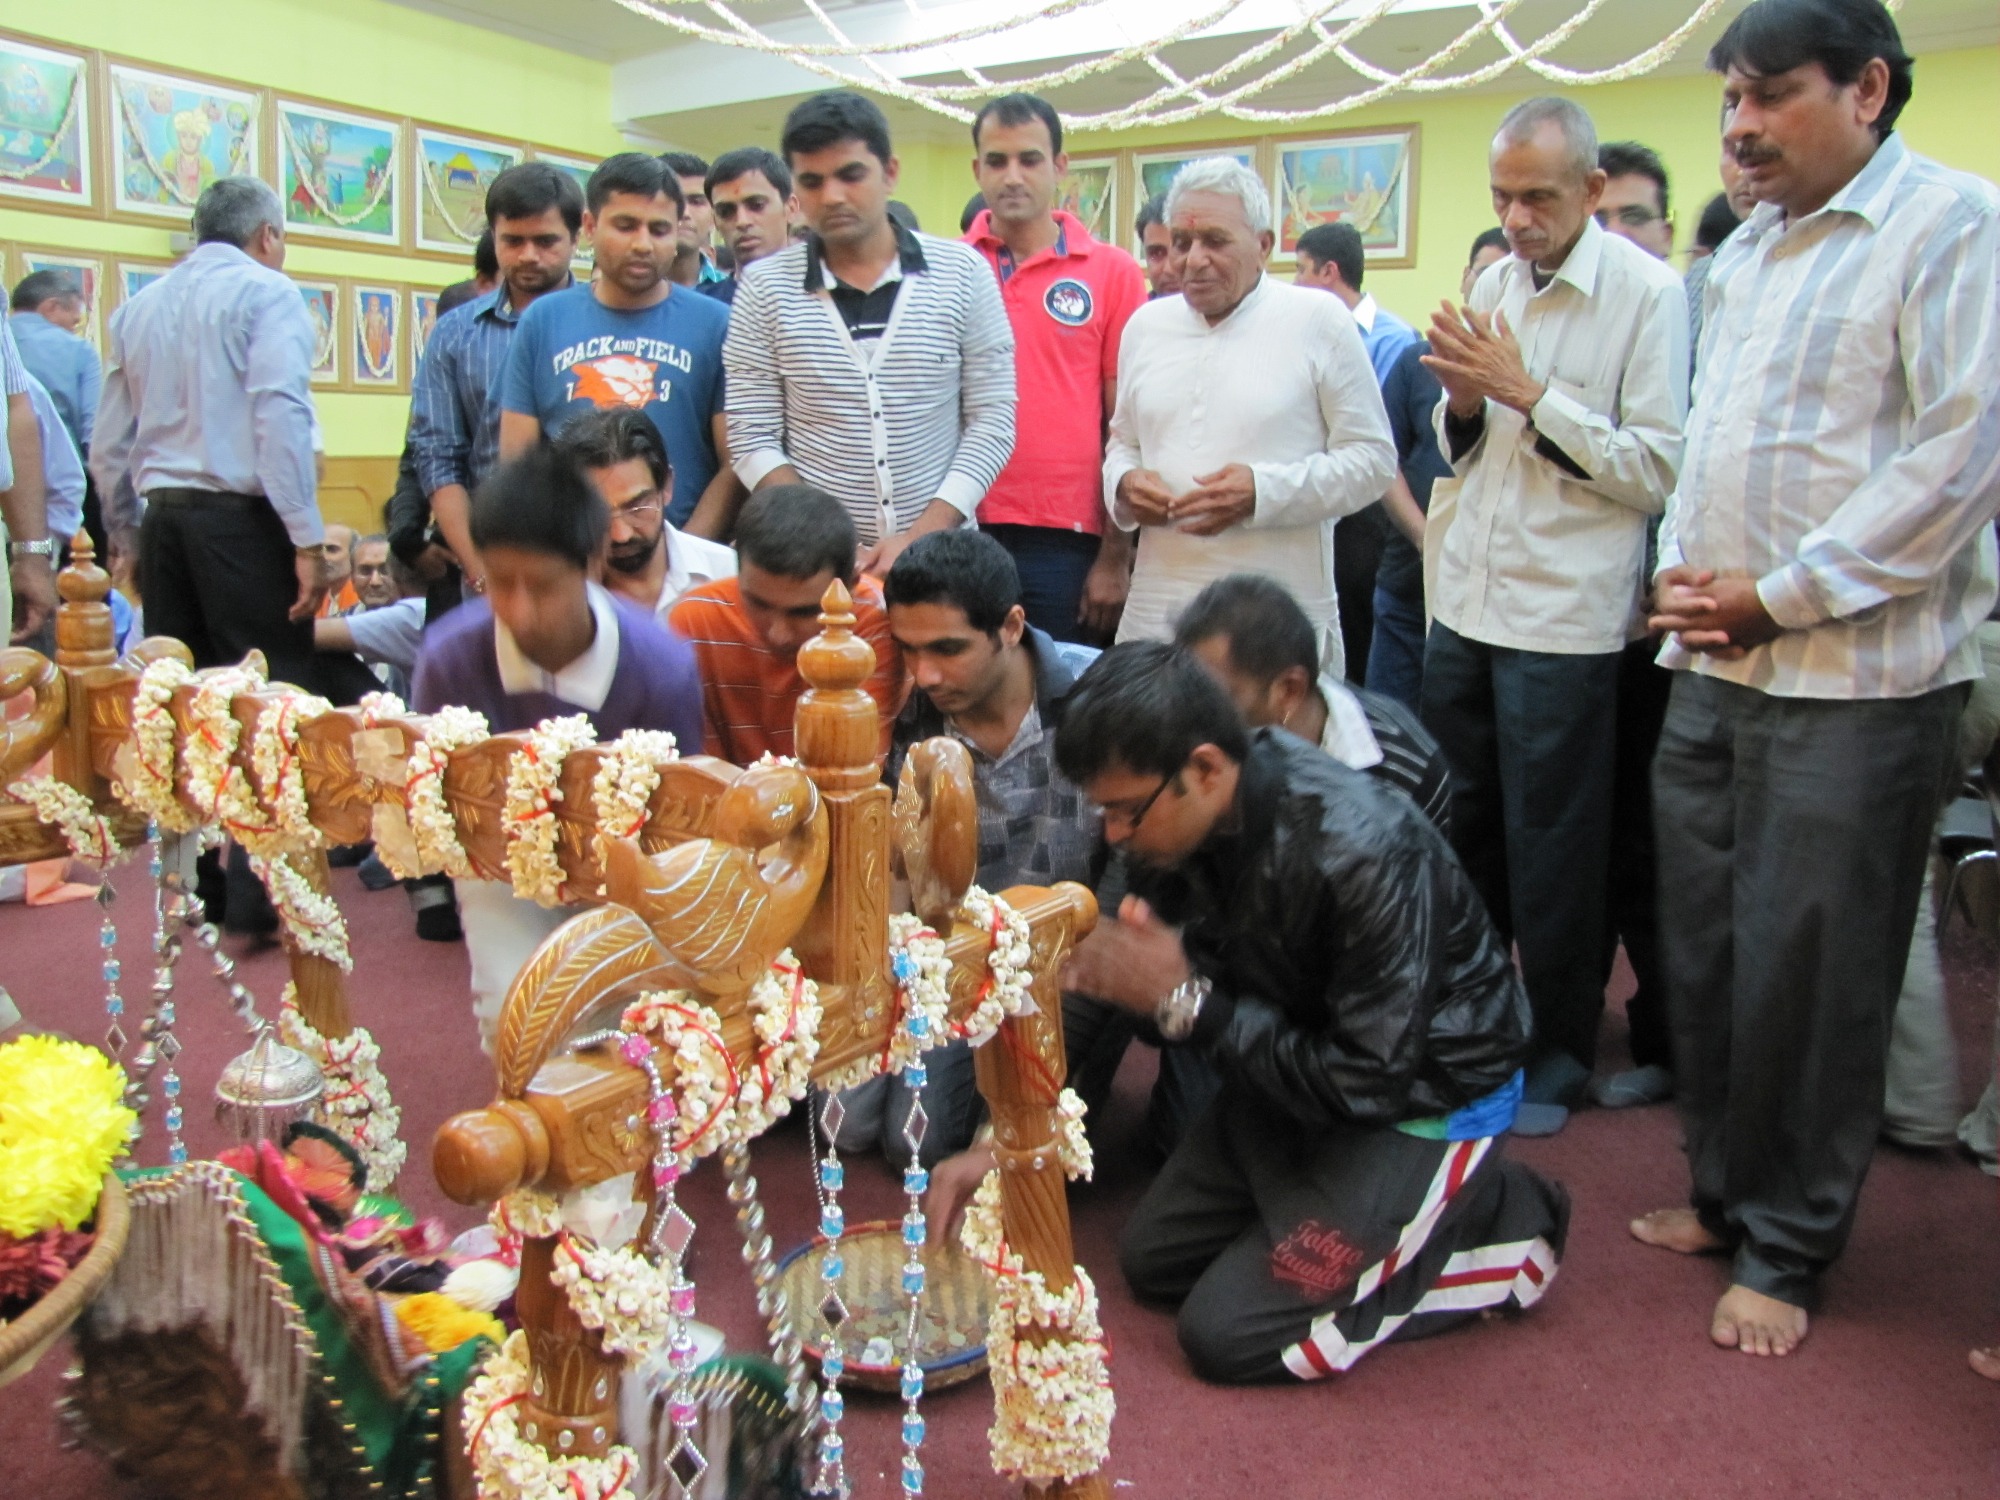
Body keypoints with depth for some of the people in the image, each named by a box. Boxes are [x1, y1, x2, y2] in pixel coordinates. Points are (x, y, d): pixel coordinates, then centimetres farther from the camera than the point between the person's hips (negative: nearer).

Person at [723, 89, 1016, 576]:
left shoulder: (962, 272, 0)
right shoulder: (765, 291, 1)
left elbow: (992, 422, -1)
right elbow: (752, 440, 0)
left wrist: (920, 538, -12)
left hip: (941, 555, 0)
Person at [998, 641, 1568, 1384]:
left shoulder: (1365, 853, -35)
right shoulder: (1185, 818, -14)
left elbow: (1366, 1085, -29)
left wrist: (1186, 1002, -29)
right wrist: (1103, 973, -22)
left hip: (1424, 1097, -7)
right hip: (1294, 1061, 7)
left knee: (1225, 1335, -8)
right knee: (1152, 1259, 11)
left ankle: (1491, 1217, 4)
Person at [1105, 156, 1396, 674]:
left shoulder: (1319, 321, -1)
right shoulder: (1146, 324, 13)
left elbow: (1373, 458, -2)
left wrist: (1264, 491, -15)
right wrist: (1124, 483, 0)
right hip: (1157, 608, 4)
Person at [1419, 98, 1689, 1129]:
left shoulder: (1648, 292, -8)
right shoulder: (1493, 286, 10)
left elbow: (1658, 470, -14)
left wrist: (1530, 393, -17)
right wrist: (1463, 403, -5)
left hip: (1564, 615, -6)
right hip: (1466, 603, 6)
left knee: (1552, 850, 4)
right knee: (1461, 828, 14)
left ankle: (1560, 1051, 22)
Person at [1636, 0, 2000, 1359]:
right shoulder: (1746, 251, 17)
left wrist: (1778, 597, -14)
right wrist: (1681, 572, 4)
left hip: (1855, 677, -7)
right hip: (1713, 666, 7)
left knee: (1807, 973, 1)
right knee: (1705, 947, 12)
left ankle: (1786, 1251, 17)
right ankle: (1724, 1190, 30)